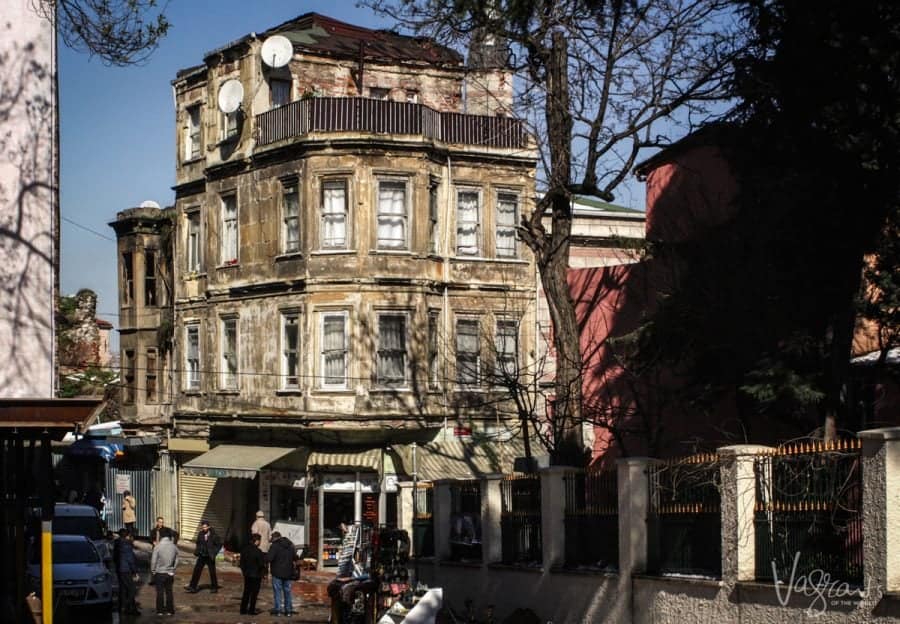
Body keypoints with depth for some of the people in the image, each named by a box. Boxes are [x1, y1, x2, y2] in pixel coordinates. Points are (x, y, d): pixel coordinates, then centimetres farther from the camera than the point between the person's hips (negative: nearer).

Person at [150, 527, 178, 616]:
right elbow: (176, 561, 2)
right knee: (169, 592, 12)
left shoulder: (158, 547, -17)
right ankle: (170, 611, 16)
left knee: (160, 592, 7)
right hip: (170, 573, 3)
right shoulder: (174, 547, -7)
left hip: (159, 573, -3)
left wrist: (152, 572, 3)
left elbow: (153, 561, -11)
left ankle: (160, 611, 12)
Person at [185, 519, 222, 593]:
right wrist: (197, 551, 2)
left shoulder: (214, 535, -11)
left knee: (212, 572, 6)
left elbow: (219, 544, -3)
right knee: (197, 570, -2)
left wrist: (214, 553, -9)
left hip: (210, 557, -3)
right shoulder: (200, 534, 0)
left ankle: (214, 587, 19)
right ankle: (192, 587, 1)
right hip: (201, 556, 3)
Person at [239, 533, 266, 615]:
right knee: (254, 593, 3)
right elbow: (261, 564, -16)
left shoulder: (244, 550, 1)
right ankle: (251, 610, 6)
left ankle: (243, 609, 17)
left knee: (246, 592, 15)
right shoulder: (258, 552, -20)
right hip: (256, 575, -6)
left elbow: (242, 562, 8)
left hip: (247, 574, 6)